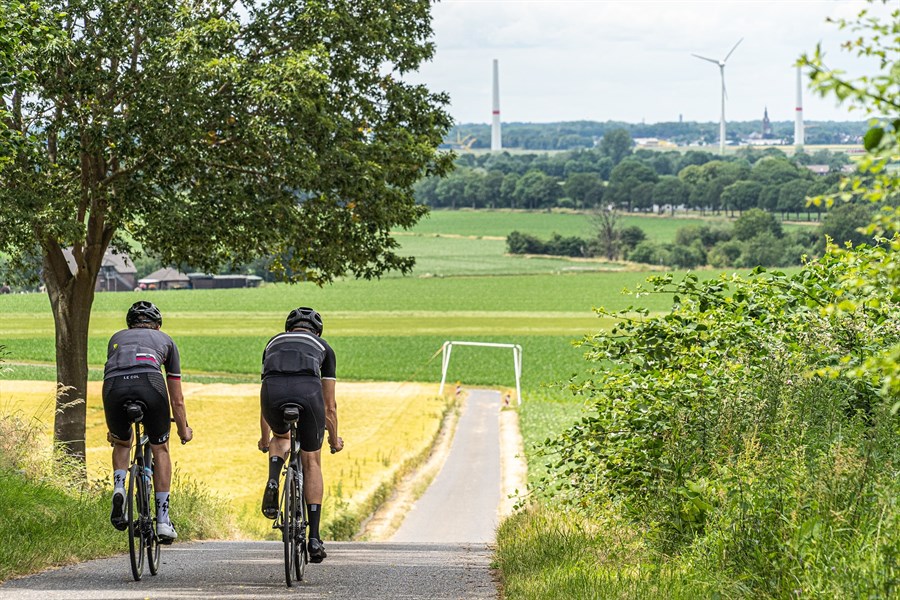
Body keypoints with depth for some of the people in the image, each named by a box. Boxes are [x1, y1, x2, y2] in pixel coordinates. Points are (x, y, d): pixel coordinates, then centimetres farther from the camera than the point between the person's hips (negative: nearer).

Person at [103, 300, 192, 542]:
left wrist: (112, 430, 56)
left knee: (122, 443, 31)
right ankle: (163, 519, 16)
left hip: (114, 386, 1)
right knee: (160, 449, 20)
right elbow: (177, 399, 38)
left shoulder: (117, 338, 37)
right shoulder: (165, 340, 34)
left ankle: (118, 488, 4)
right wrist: (183, 430, 53)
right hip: (149, 384, -1)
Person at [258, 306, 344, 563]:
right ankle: (314, 537, 10)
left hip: (273, 391, 1)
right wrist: (334, 439, 51)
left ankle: (272, 482, 5)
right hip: (308, 390, -1)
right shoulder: (323, 347, 32)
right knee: (311, 461, 16)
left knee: (281, 437, 35)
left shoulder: (273, 343, 37)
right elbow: (330, 405, 36)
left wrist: (264, 439, 58)